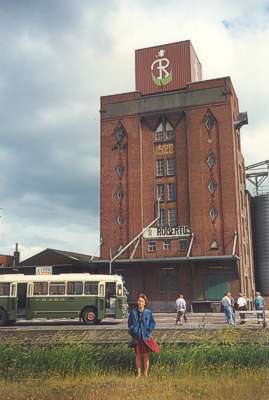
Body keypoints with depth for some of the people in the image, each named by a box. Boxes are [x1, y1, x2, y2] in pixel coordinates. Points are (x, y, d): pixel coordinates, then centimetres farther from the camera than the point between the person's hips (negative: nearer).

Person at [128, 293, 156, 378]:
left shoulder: (148, 312, -1)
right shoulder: (133, 312, 0)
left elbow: (153, 323, 4)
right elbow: (130, 324, 6)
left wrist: (148, 331, -7)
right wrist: (133, 331, -7)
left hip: (146, 337, 0)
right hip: (137, 337, 0)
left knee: (146, 356, 5)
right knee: (138, 355, 7)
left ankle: (146, 374, 16)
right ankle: (138, 374, 18)